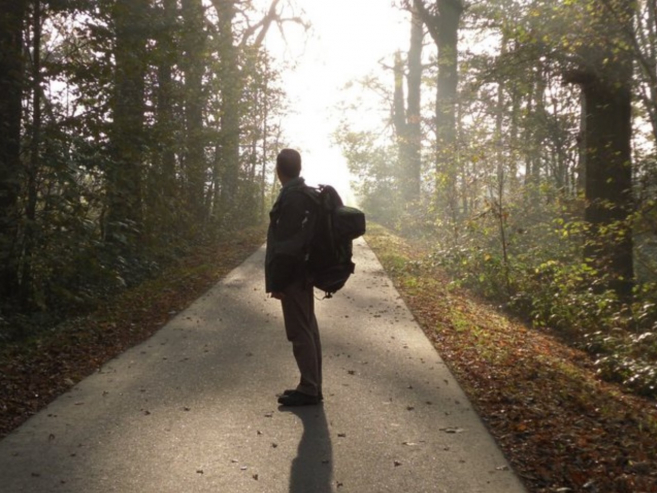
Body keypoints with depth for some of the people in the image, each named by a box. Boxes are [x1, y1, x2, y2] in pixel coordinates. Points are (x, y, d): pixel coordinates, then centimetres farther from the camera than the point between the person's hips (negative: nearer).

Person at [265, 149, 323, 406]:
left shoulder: (291, 197, -18)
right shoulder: (305, 193, 12)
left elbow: (288, 244, -22)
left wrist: (278, 281, -17)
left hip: (293, 275, -10)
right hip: (303, 272, 10)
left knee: (299, 332, -3)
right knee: (307, 329, 13)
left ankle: (309, 389, 4)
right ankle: (312, 386, 21)